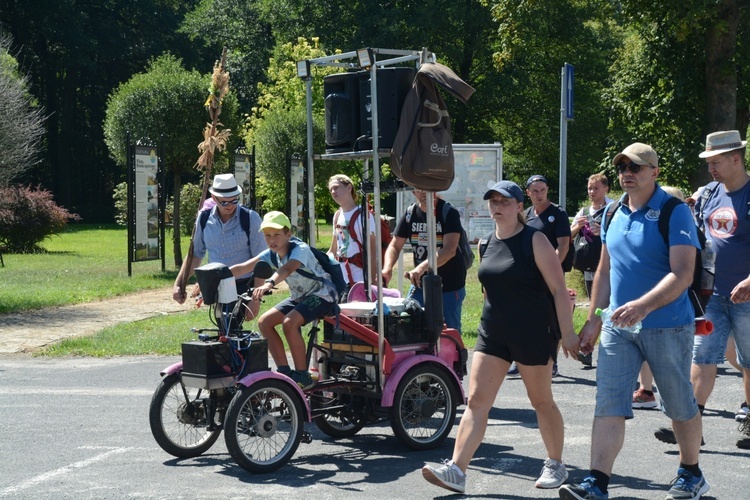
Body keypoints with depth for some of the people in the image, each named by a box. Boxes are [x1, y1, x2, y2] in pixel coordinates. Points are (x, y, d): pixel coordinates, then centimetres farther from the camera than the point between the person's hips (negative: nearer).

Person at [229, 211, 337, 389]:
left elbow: (287, 269, -46)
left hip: (322, 294, -8)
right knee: (264, 321, -5)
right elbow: (242, 268, -12)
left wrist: (268, 284, -65)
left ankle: (302, 375, -16)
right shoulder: (271, 254, -4)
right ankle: (284, 371, 2)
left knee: (289, 322, -29)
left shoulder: (300, 249, -24)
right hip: (299, 297, 8)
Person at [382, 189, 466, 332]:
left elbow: (449, 250, -27)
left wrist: (422, 267, -41)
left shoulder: (449, 213, -14)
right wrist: (387, 268, -18)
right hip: (420, 284, 5)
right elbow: (395, 245, 3)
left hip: (449, 287, -5)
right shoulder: (410, 213, 2)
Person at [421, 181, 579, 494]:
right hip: (492, 334, 6)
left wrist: (567, 333, -15)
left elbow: (559, 289, -11)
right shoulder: (488, 243, 9)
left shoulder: (534, 241, -9)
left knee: (541, 401, 8)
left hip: (533, 335, -6)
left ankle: (555, 465, 25)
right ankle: (456, 471, -9)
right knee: (476, 400, -4)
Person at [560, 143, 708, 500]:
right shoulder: (614, 214, 8)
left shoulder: (675, 213, -12)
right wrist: (593, 320, 15)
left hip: (667, 327, -5)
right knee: (608, 405, -5)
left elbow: (682, 274, -21)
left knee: (680, 405, 11)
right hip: (618, 327, 5)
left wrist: (643, 306, -34)